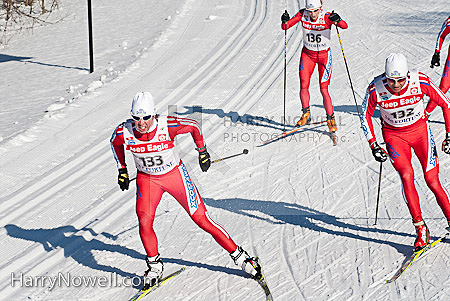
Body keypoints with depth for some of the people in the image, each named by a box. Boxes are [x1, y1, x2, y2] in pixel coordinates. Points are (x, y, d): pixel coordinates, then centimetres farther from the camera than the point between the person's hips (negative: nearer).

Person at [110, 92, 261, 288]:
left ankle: (239, 256, 11)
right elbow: (115, 143, 3)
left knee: (201, 219, -3)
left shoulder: (168, 126, -29)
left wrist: (202, 152, 4)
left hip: (175, 174, -2)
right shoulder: (124, 132, -23)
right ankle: (155, 266, 5)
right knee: (144, 222, -19)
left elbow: (194, 126, -9)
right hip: (147, 179, 2)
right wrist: (122, 170, 9)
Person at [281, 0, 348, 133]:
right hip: (307, 54, 3)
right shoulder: (302, 14, -12)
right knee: (304, 86, -6)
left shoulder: (327, 17, -20)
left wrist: (338, 20, -54)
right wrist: (285, 21, -35)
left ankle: (331, 118, 6)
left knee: (324, 89, -9)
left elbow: (345, 26, -33)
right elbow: (285, 27, -12)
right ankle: (306, 114, 17)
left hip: (324, 55, -3)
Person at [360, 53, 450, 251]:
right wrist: (373, 145, -8)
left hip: (420, 129, 0)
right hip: (394, 135, 0)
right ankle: (421, 229, -11)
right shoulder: (376, 89, -23)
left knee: (432, 181, -7)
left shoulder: (420, 82, -24)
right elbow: (365, 115, -4)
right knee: (406, 175, -20)